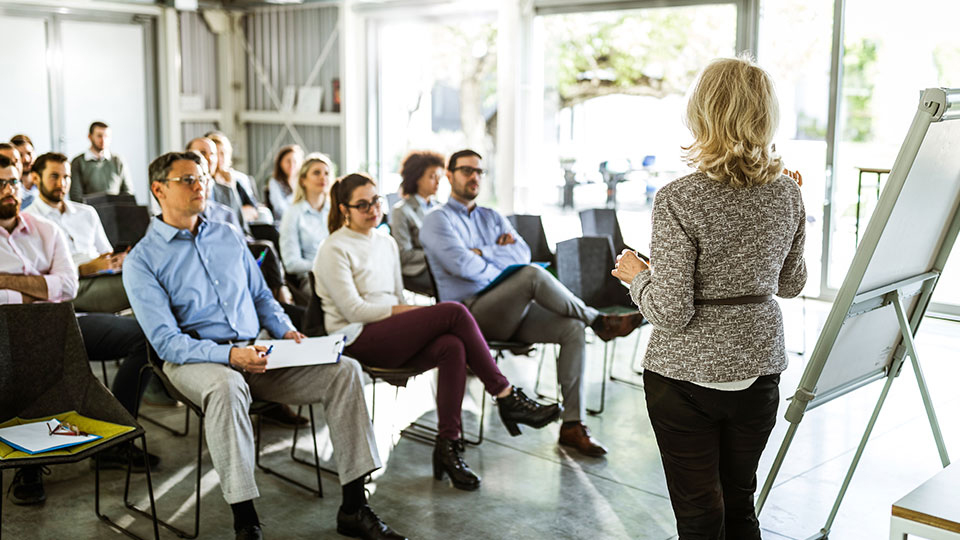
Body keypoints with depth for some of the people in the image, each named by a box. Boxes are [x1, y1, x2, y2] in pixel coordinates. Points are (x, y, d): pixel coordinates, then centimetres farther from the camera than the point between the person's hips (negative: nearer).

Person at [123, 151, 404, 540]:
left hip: (255, 352, 5)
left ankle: (353, 508, -15)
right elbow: (166, 341, -10)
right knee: (226, 387, -41)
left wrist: (285, 330, 2)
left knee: (344, 369, -16)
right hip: (194, 359, -5)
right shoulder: (142, 260, -1)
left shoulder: (229, 236, 17)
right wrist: (228, 355, -25)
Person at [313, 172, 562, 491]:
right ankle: (506, 397, -18)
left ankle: (448, 444, -24)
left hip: (392, 338, 7)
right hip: (358, 342, -7)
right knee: (453, 311, -25)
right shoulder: (334, 250, -3)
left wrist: (415, 317, -2)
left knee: (452, 347, -28)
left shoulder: (387, 243, 20)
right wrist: (410, 311, -13)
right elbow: (354, 311, -11)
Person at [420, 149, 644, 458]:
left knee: (572, 328, -17)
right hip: (470, 312, -7)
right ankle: (599, 321, -13)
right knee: (533, 275, -31)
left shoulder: (492, 218, 23)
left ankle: (573, 425, -16)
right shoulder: (438, 220, 4)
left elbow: (523, 253, 5)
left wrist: (482, 253, -7)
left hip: (509, 310, 7)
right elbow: (461, 264, -15)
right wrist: (505, 273, -2)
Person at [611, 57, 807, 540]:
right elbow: (791, 284, 11)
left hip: (686, 376, -5)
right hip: (758, 369, 5)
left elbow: (670, 313, -20)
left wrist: (636, 275, -2)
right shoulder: (787, 193, -2)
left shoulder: (679, 200, -19)